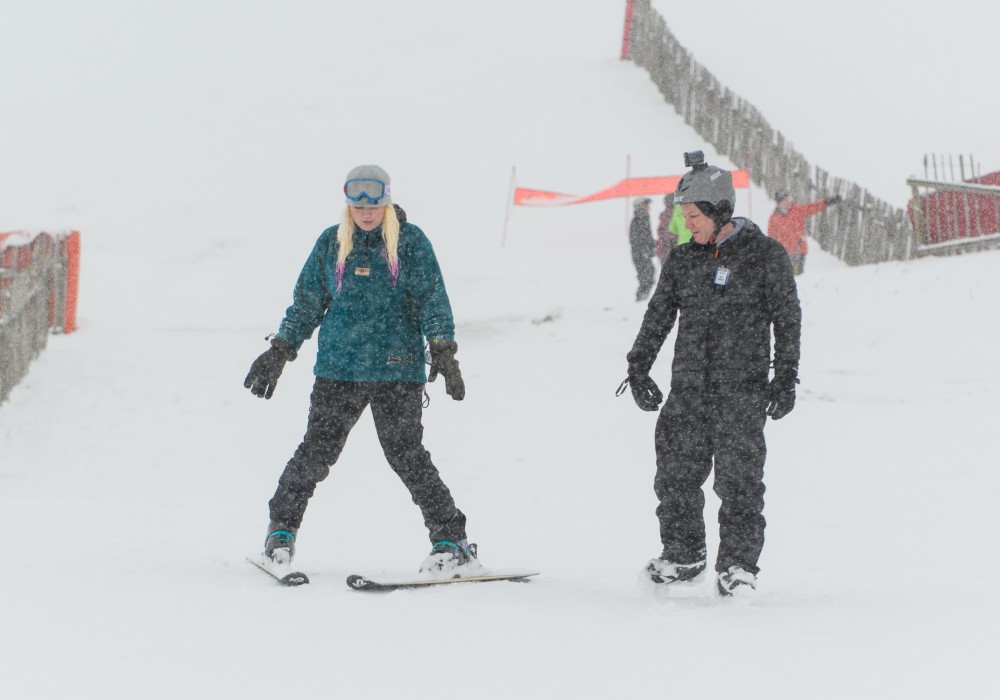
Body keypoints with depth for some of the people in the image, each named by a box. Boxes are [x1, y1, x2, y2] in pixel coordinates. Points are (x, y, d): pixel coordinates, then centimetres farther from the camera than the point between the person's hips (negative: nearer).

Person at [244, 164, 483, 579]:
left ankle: (453, 543, -2)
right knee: (317, 451, -3)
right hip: (338, 368, 2)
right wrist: (279, 351, 14)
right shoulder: (330, 243, 10)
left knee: (406, 454, -9)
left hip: (397, 369, -2)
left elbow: (432, 299, -1)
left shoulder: (411, 242, 2)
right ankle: (281, 529, 17)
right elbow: (306, 303, 17)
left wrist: (442, 349, -14)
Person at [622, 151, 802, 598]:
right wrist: (638, 367, 10)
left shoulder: (765, 255, 0)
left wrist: (786, 377, -3)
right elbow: (658, 315, 17)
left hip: (741, 387, -4)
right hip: (687, 389, 4)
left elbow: (788, 318, 2)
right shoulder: (683, 260, 12)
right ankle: (681, 557, 16)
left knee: (739, 477, -7)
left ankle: (739, 565, 2)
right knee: (676, 473, 2)